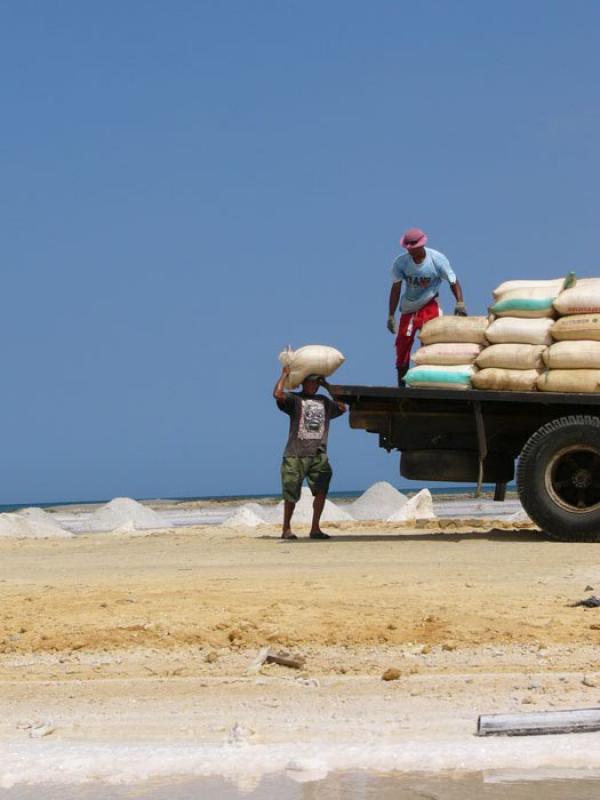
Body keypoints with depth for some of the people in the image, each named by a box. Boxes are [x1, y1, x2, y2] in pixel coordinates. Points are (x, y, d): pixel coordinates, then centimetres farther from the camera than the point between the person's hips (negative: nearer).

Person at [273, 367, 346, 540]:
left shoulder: (324, 401, 22)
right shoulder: (294, 399, 4)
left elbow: (342, 408, 15)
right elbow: (278, 394, -12)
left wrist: (328, 387, 19)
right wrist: (285, 374, -1)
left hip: (318, 455, 3)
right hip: (295, 454, -3)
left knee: (322, 488, -14)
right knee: (291, 493, -1)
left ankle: (315, 528, -7)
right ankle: (286, 529, 13)